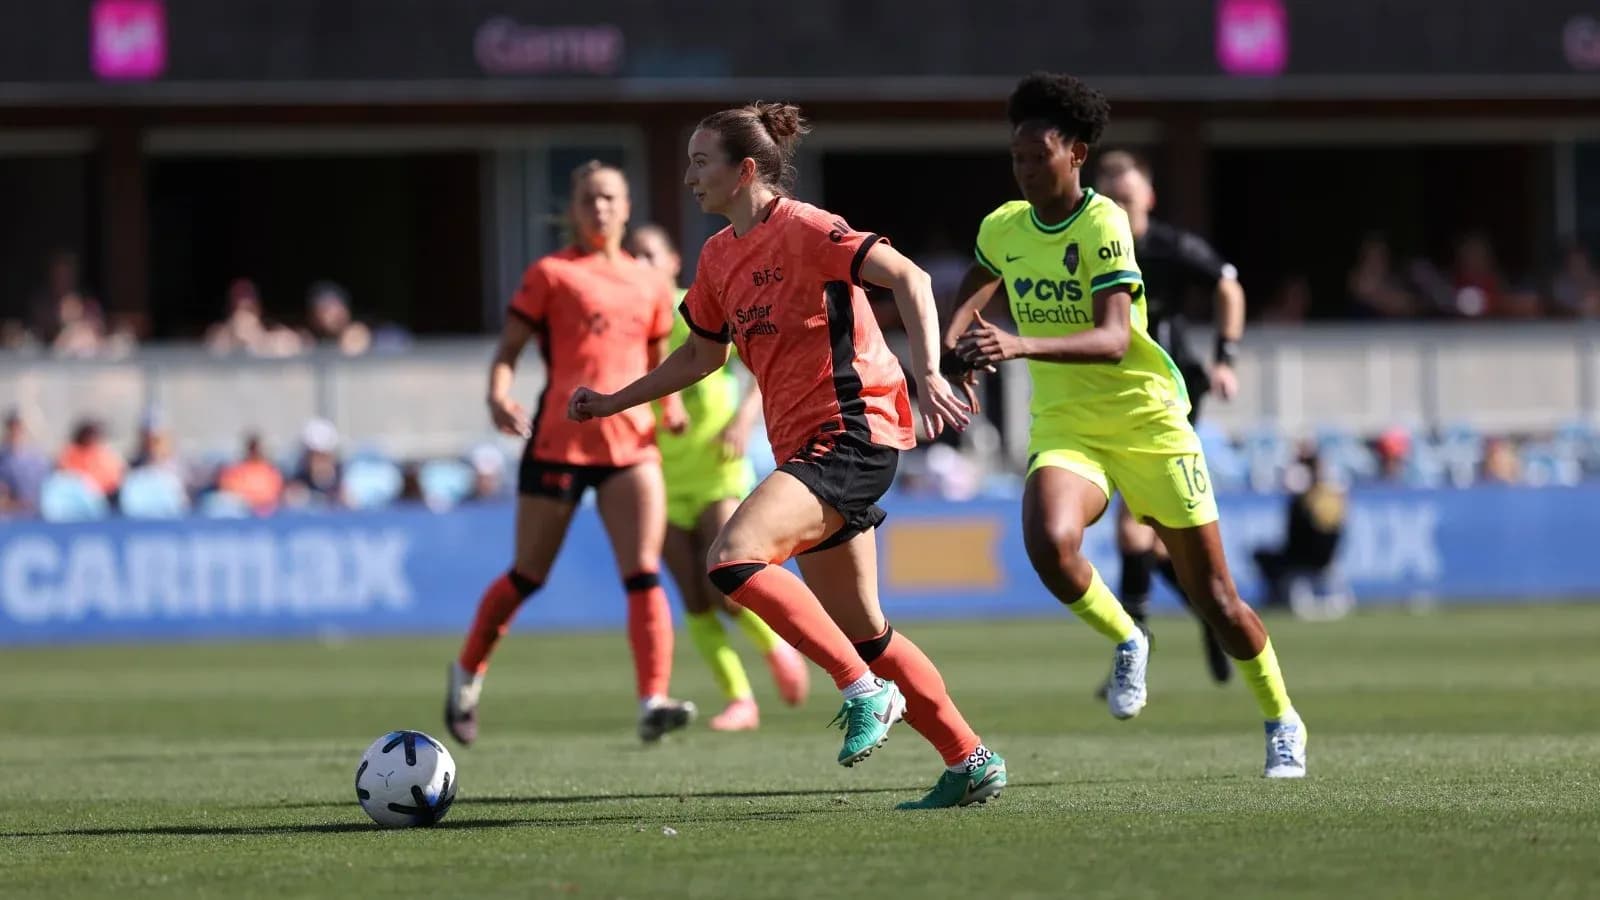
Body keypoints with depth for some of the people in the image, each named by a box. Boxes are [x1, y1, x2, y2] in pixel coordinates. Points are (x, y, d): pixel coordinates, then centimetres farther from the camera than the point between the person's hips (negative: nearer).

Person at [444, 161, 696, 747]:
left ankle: (653, 703, -21)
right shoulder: (551, 275, 2)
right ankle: (468, 671, 30)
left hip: (631, 441, 3)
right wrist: (498, 395, -20)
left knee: (644, 573, -13)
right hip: (558, 438, -3)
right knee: (529, 575, 7)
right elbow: (507, 350, 0)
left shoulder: (649, 285, 14)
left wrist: (671, 403, 3)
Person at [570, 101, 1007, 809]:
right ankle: (970, 760, 18)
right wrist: (613, 402, 24)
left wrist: (926, 374, -28)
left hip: (850, 434, -9)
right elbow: (701, 355, 29)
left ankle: (864, 691, -18)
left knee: (732, 558, -25)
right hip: (805, 447, 9)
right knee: (860, 633, 11)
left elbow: (909, 278, -17)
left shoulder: (802, 230, -11)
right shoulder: (719, 255, 15)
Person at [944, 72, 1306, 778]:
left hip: (1149, 423, -4)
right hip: (1065, 428, 4)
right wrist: (954, 344, 1)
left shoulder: (1103, 225, -16)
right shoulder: (1002, 229, 2)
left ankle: (1281, 720, 27)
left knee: (1214, 598, 3)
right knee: (1048, 543, -30)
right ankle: (1126, 641, -1)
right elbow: (970, 300, 24)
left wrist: (1021, 345, -42)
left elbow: (1113, 339, -28)